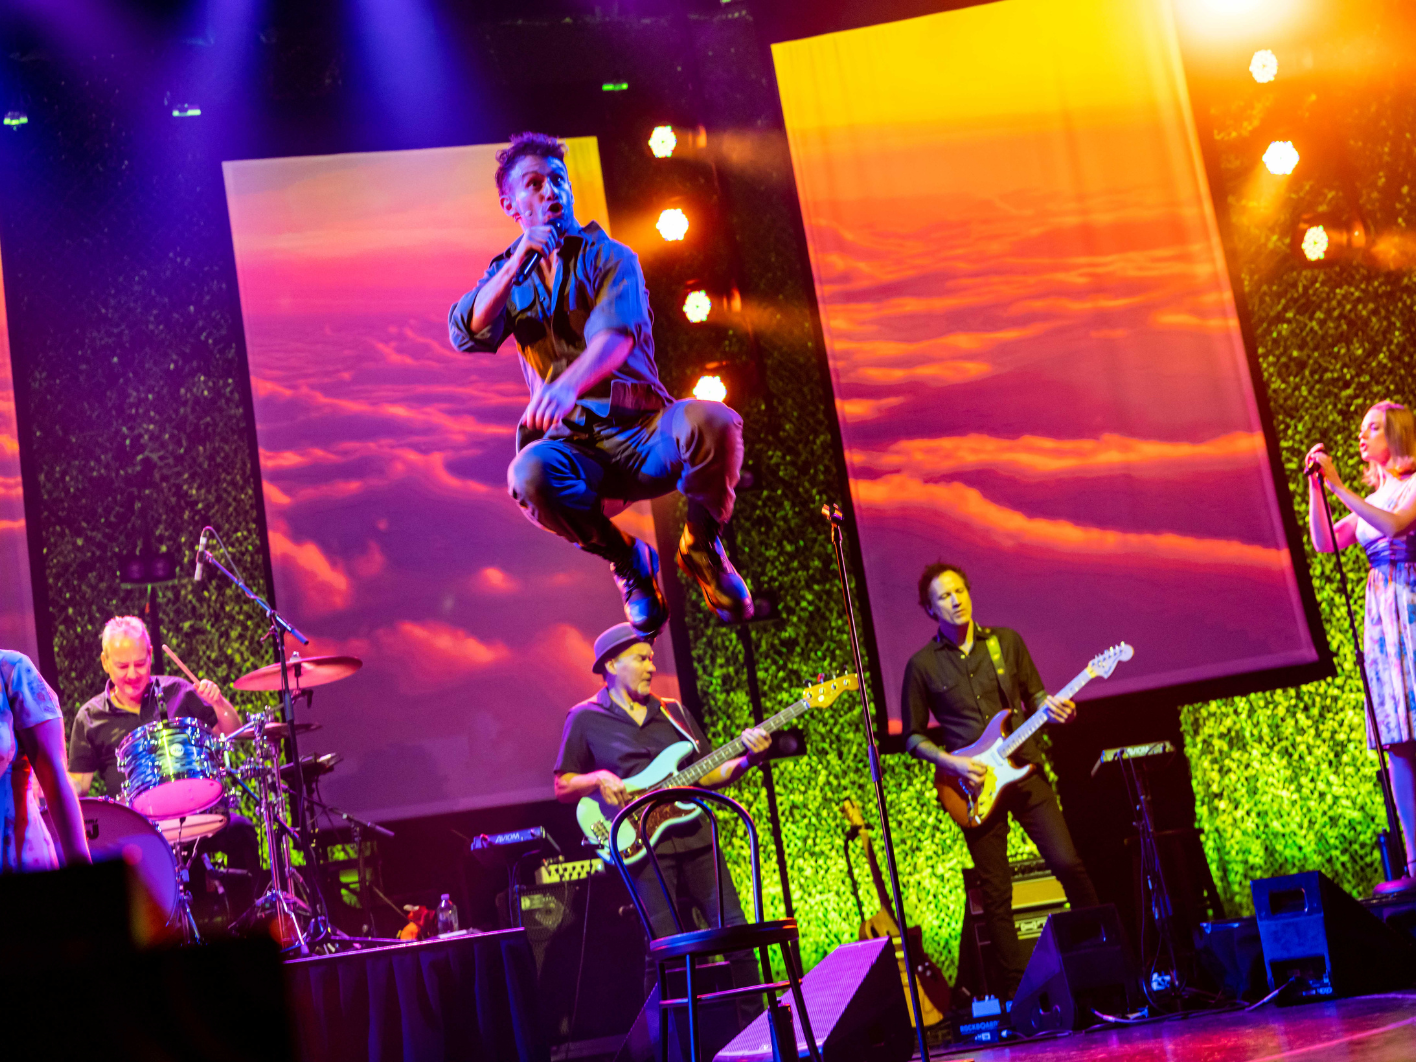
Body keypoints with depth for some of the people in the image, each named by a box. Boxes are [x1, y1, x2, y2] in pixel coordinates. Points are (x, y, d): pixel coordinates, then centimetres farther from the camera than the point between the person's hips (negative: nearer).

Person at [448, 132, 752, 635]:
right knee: (530, 475, -35)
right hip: (574, 446, 2)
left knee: (711, 421, -35)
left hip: (641, 431, -2)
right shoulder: (508, 275, 14)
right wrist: (519, 261, -14)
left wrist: (568, 385, -40)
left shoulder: (611, 258, 3)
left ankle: (702, 542, -4)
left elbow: (615, 338, -18)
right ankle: (625, 558, -5)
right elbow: (466, 335, -6)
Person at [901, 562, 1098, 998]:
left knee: (1067, 863, -8)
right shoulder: (922, 665, 0)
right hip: (975, 786, -1)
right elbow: (913, 736, 5)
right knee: (995, 892, 1)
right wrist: (952, 763, -10)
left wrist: (1051, 709, -9)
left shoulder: (1006, 640, 6)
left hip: (1025, 770, 1)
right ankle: (1016, 986, 10)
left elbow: (1035, 695, 14)